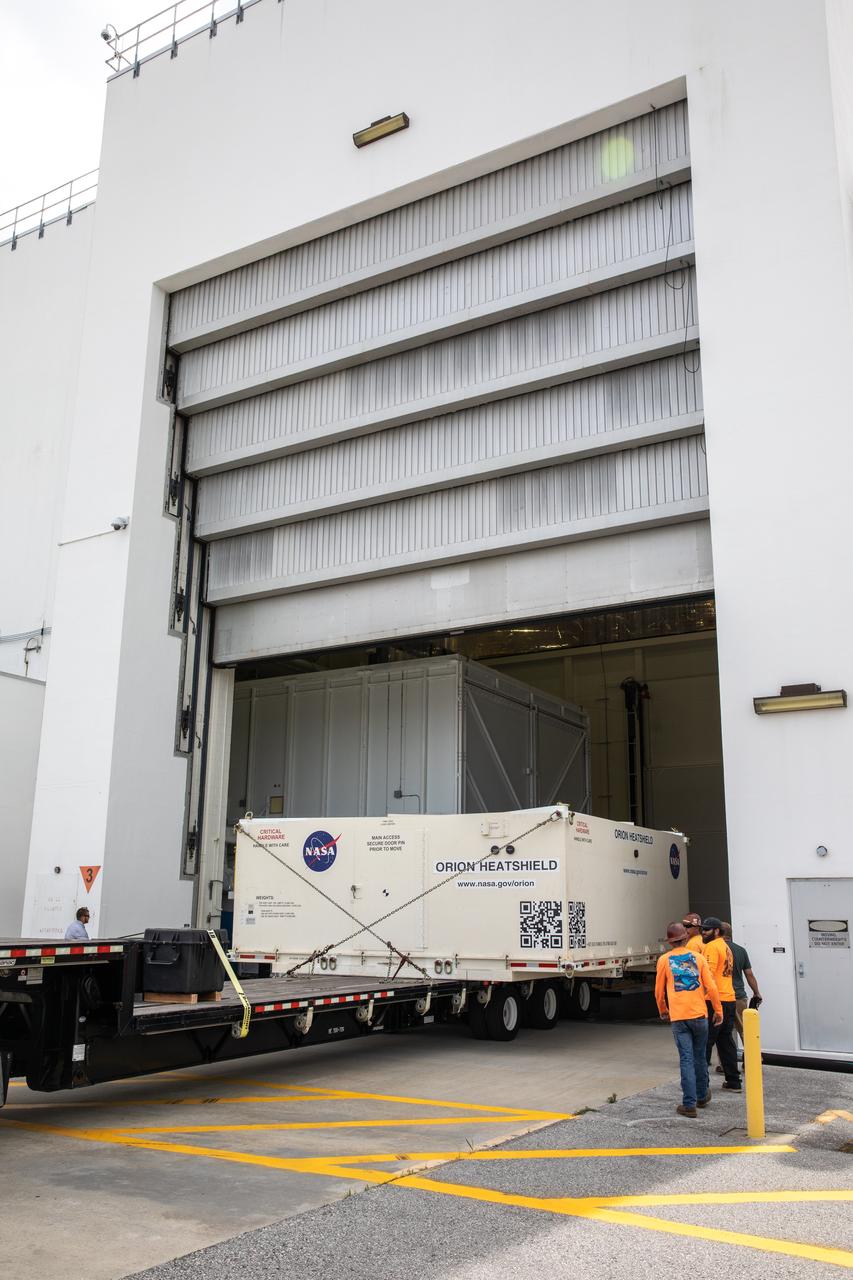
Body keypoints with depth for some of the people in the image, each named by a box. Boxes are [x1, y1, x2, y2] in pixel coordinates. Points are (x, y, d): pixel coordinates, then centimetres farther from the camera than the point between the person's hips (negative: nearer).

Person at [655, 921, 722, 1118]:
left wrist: (663, 1011, 23)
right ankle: (702, 1096, 31)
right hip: (699, 1014, 2)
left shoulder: (664, 960, 1)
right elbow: (711, 987, 1)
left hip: (678, 1017, -1)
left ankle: (689, 1105, -3)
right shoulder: (697, 957, 3)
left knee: (686, 1059, -1)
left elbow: (659, 991, 7)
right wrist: (718, 1010, 13)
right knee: (700, 1056, 16)